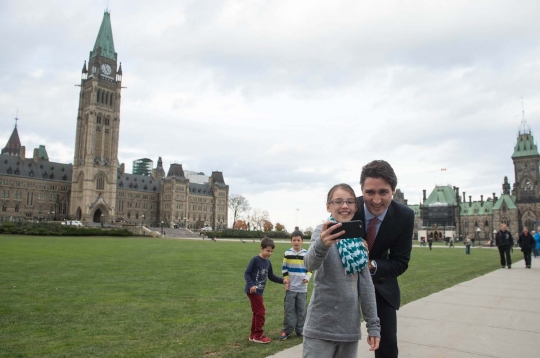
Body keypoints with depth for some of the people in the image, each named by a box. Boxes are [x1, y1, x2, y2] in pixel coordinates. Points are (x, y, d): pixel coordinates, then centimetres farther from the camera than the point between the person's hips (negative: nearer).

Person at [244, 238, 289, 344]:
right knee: (261, 312, -4)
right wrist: (251, 285, -27)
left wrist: (282, 280, 9)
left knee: (257, 313, 15)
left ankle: (253, 335, 26)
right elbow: (246, 274, -14)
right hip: (253, 291, -8)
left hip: (259, 291, 8)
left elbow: (271, 276, 19)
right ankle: (258, 336, 8)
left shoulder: (268, 262, 9)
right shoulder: (255, 260, -14)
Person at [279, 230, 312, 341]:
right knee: (289, 309, 1)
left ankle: (300, 330, 21)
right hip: (291, 287, -1)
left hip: (302, 288, 1)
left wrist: (307, 277, -9)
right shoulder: (287, 253, -1)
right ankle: (287, 330, 11)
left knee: (301, 310, 8)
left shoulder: (307, 254, 1)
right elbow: (284, 269, 5)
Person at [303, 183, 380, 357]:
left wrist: (373, 325, 6)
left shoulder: (358, 239, 6)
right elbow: (310, 264, -28)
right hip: (322, 327, -5)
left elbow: (366, 284, 9)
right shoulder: (323, 231, -8)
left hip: (350, 328, 5)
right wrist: (321, 245, -49)